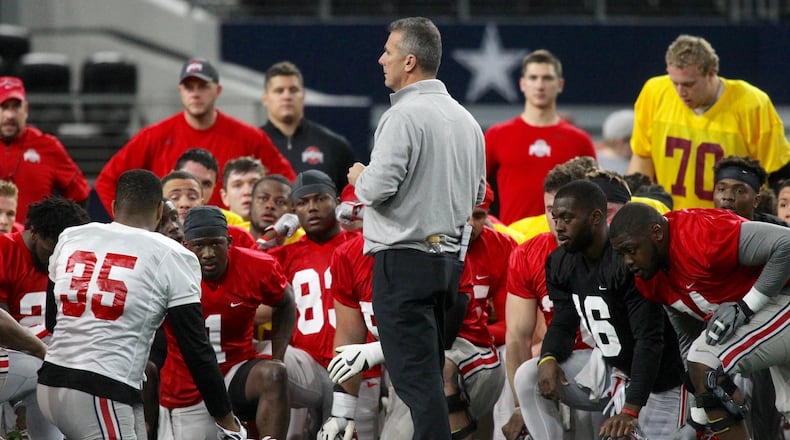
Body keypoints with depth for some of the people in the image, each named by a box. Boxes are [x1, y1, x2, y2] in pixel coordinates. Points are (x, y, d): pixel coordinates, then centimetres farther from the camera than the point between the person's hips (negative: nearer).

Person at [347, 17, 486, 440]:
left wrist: (359, 177, 0)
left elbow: (378, 188, -21)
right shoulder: (465, 119, 13)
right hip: (449, 258, 8)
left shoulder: (403, 116, -14)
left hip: (403, 261, -8)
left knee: (414, 377, -9)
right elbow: (477, 194, 20)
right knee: (430, 373, 14)